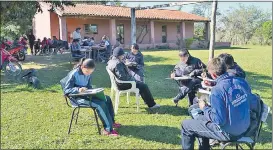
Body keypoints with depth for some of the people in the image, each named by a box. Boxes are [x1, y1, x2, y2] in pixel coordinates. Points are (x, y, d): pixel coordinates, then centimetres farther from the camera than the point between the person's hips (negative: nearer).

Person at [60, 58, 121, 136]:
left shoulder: (88, 74, 5)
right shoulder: (73, 74, -18)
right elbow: (66, 90, -20)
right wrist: (78, 89, -36)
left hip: (86, 95, 9)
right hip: (77, 98, -9)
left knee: (107, 98, 0)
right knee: (100, 104, -27)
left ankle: (111, 122, 11)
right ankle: (108, 129, -27)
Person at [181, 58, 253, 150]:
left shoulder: (217, 90, -26)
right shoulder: (242, 81, -5)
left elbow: (219, 120, -25)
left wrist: (205, 108, -7)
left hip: (228, 133, -7)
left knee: (186, 125, 6)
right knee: (201, 118, 27)